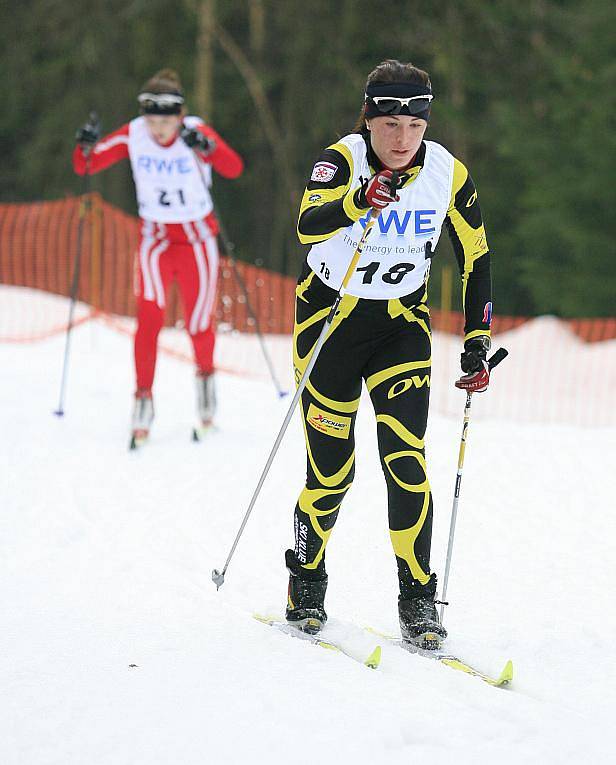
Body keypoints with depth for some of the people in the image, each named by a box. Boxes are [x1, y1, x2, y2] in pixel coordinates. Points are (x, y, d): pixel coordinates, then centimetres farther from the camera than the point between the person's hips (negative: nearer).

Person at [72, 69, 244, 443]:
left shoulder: (198, 132, -17)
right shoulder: (133, 135, -11)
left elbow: (234, 168, -32)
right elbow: (85, 166, -10)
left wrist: (206, 147, -51)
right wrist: (86, 147, -32)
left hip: (198, 238, -1)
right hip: (155, 239, 1)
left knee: (199, 323, 5)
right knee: (150, 316, -16)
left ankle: (206, 375, 35)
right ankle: (144, 396, -9)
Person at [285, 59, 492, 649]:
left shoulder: (448, 173, -10)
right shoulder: (342, 161, -19)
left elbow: (475, 259, 3)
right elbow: (308, 227, -38)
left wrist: (477, 341, -2)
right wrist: (359, 202, -57)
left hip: (402, 323, 2)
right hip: (330, 317, -2)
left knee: (405, 459, -13)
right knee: (331, 470, 2)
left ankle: (418, 599, -4)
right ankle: (306, 584, 26)